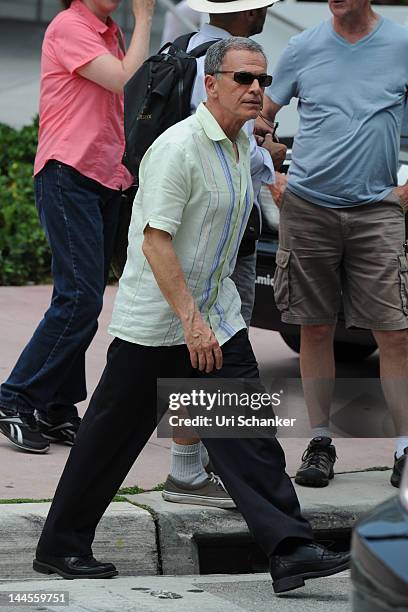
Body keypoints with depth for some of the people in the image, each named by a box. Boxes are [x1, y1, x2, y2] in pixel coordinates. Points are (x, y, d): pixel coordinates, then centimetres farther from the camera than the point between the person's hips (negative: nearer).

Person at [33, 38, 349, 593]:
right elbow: (155, 241, -23)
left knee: (248, 433, -4)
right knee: (111, 438, 3)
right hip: (155, 323, -7)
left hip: (216, 316, 7)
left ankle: (289, 549, -9)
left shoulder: (242, 145, 10)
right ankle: (60, 547, 16)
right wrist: (191, 322, -26)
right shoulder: (178, 148, -18)